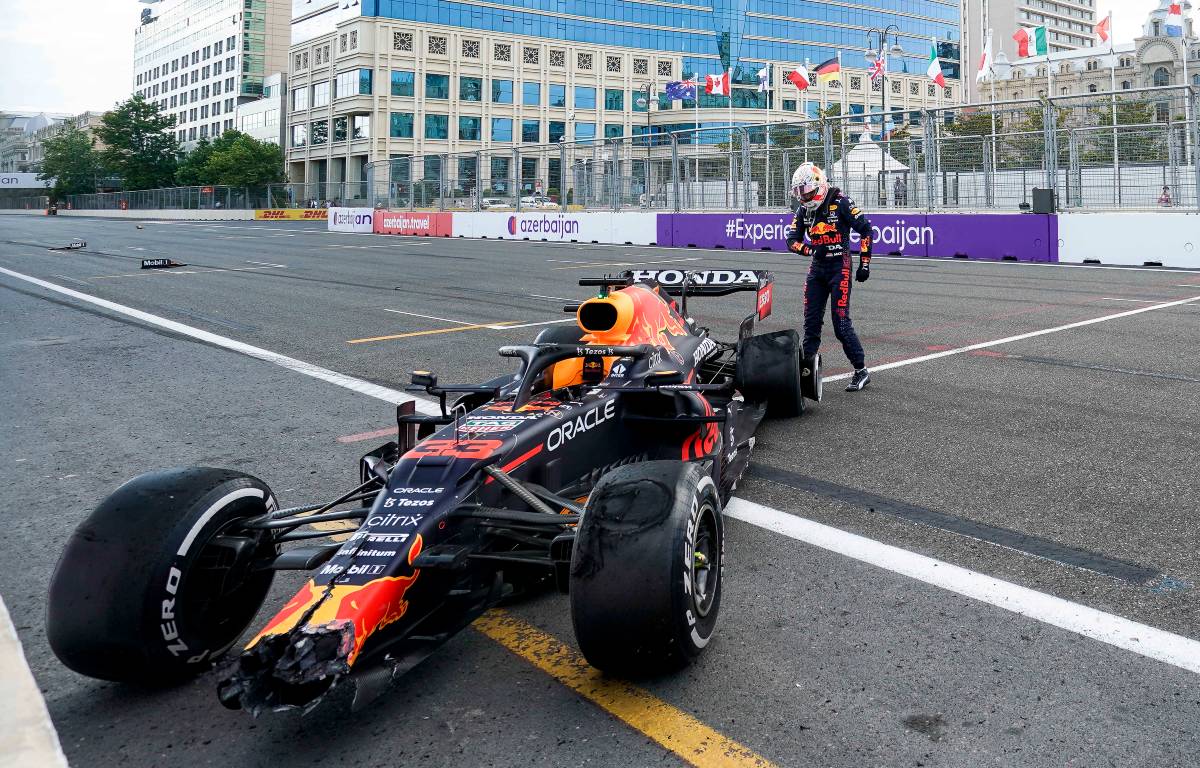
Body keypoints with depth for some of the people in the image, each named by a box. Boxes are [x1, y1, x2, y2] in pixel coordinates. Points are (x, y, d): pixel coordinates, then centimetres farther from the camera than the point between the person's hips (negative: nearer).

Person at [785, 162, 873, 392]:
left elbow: (865, 229, -10)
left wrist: (864, 263, -12)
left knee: (841, 323, -11)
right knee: (811, 321, 7)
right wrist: (810, 250, -14)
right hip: (817, 267, 6)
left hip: (840, 266, -6)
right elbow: (792, 240, 6)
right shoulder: (804, 210, 8)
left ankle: (862, 371, -2)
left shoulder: (840, 202, -11)